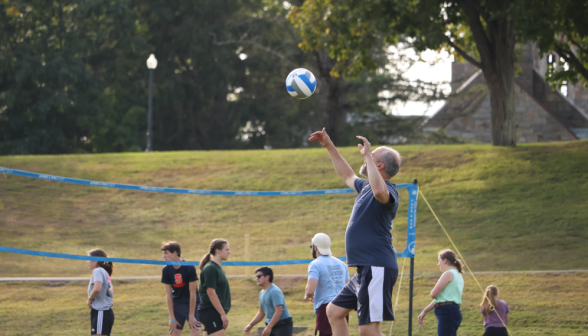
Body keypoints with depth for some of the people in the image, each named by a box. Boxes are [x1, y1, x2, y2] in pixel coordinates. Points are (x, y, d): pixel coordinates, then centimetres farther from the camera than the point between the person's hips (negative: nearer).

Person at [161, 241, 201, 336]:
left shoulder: (189, 268, -19)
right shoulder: (166, 270, -9)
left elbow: (192, 294, -16)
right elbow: (168, 295, -6)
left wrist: (191, 316, -14)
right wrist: (172, 318, -6)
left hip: (192, 304, -3)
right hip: (177, 305, 3)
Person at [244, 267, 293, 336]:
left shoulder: (274, 291, -17)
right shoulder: (262, 293, 13)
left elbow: (279, 311, -27)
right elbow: (261, 312, 23)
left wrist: (269, 327, -30)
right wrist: (250, 325, 12)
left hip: (283, 326, -9)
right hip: (271, 326, 9)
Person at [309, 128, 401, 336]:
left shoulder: (387, 190, -14)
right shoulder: (366, 186, 17)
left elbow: (379, 192, -41)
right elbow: (347, 176, 39)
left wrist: (367, 155, -30)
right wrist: (329, 147, 40)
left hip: (377, 270, -11)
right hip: (366, 271, 11)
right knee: (334, 311, 20)